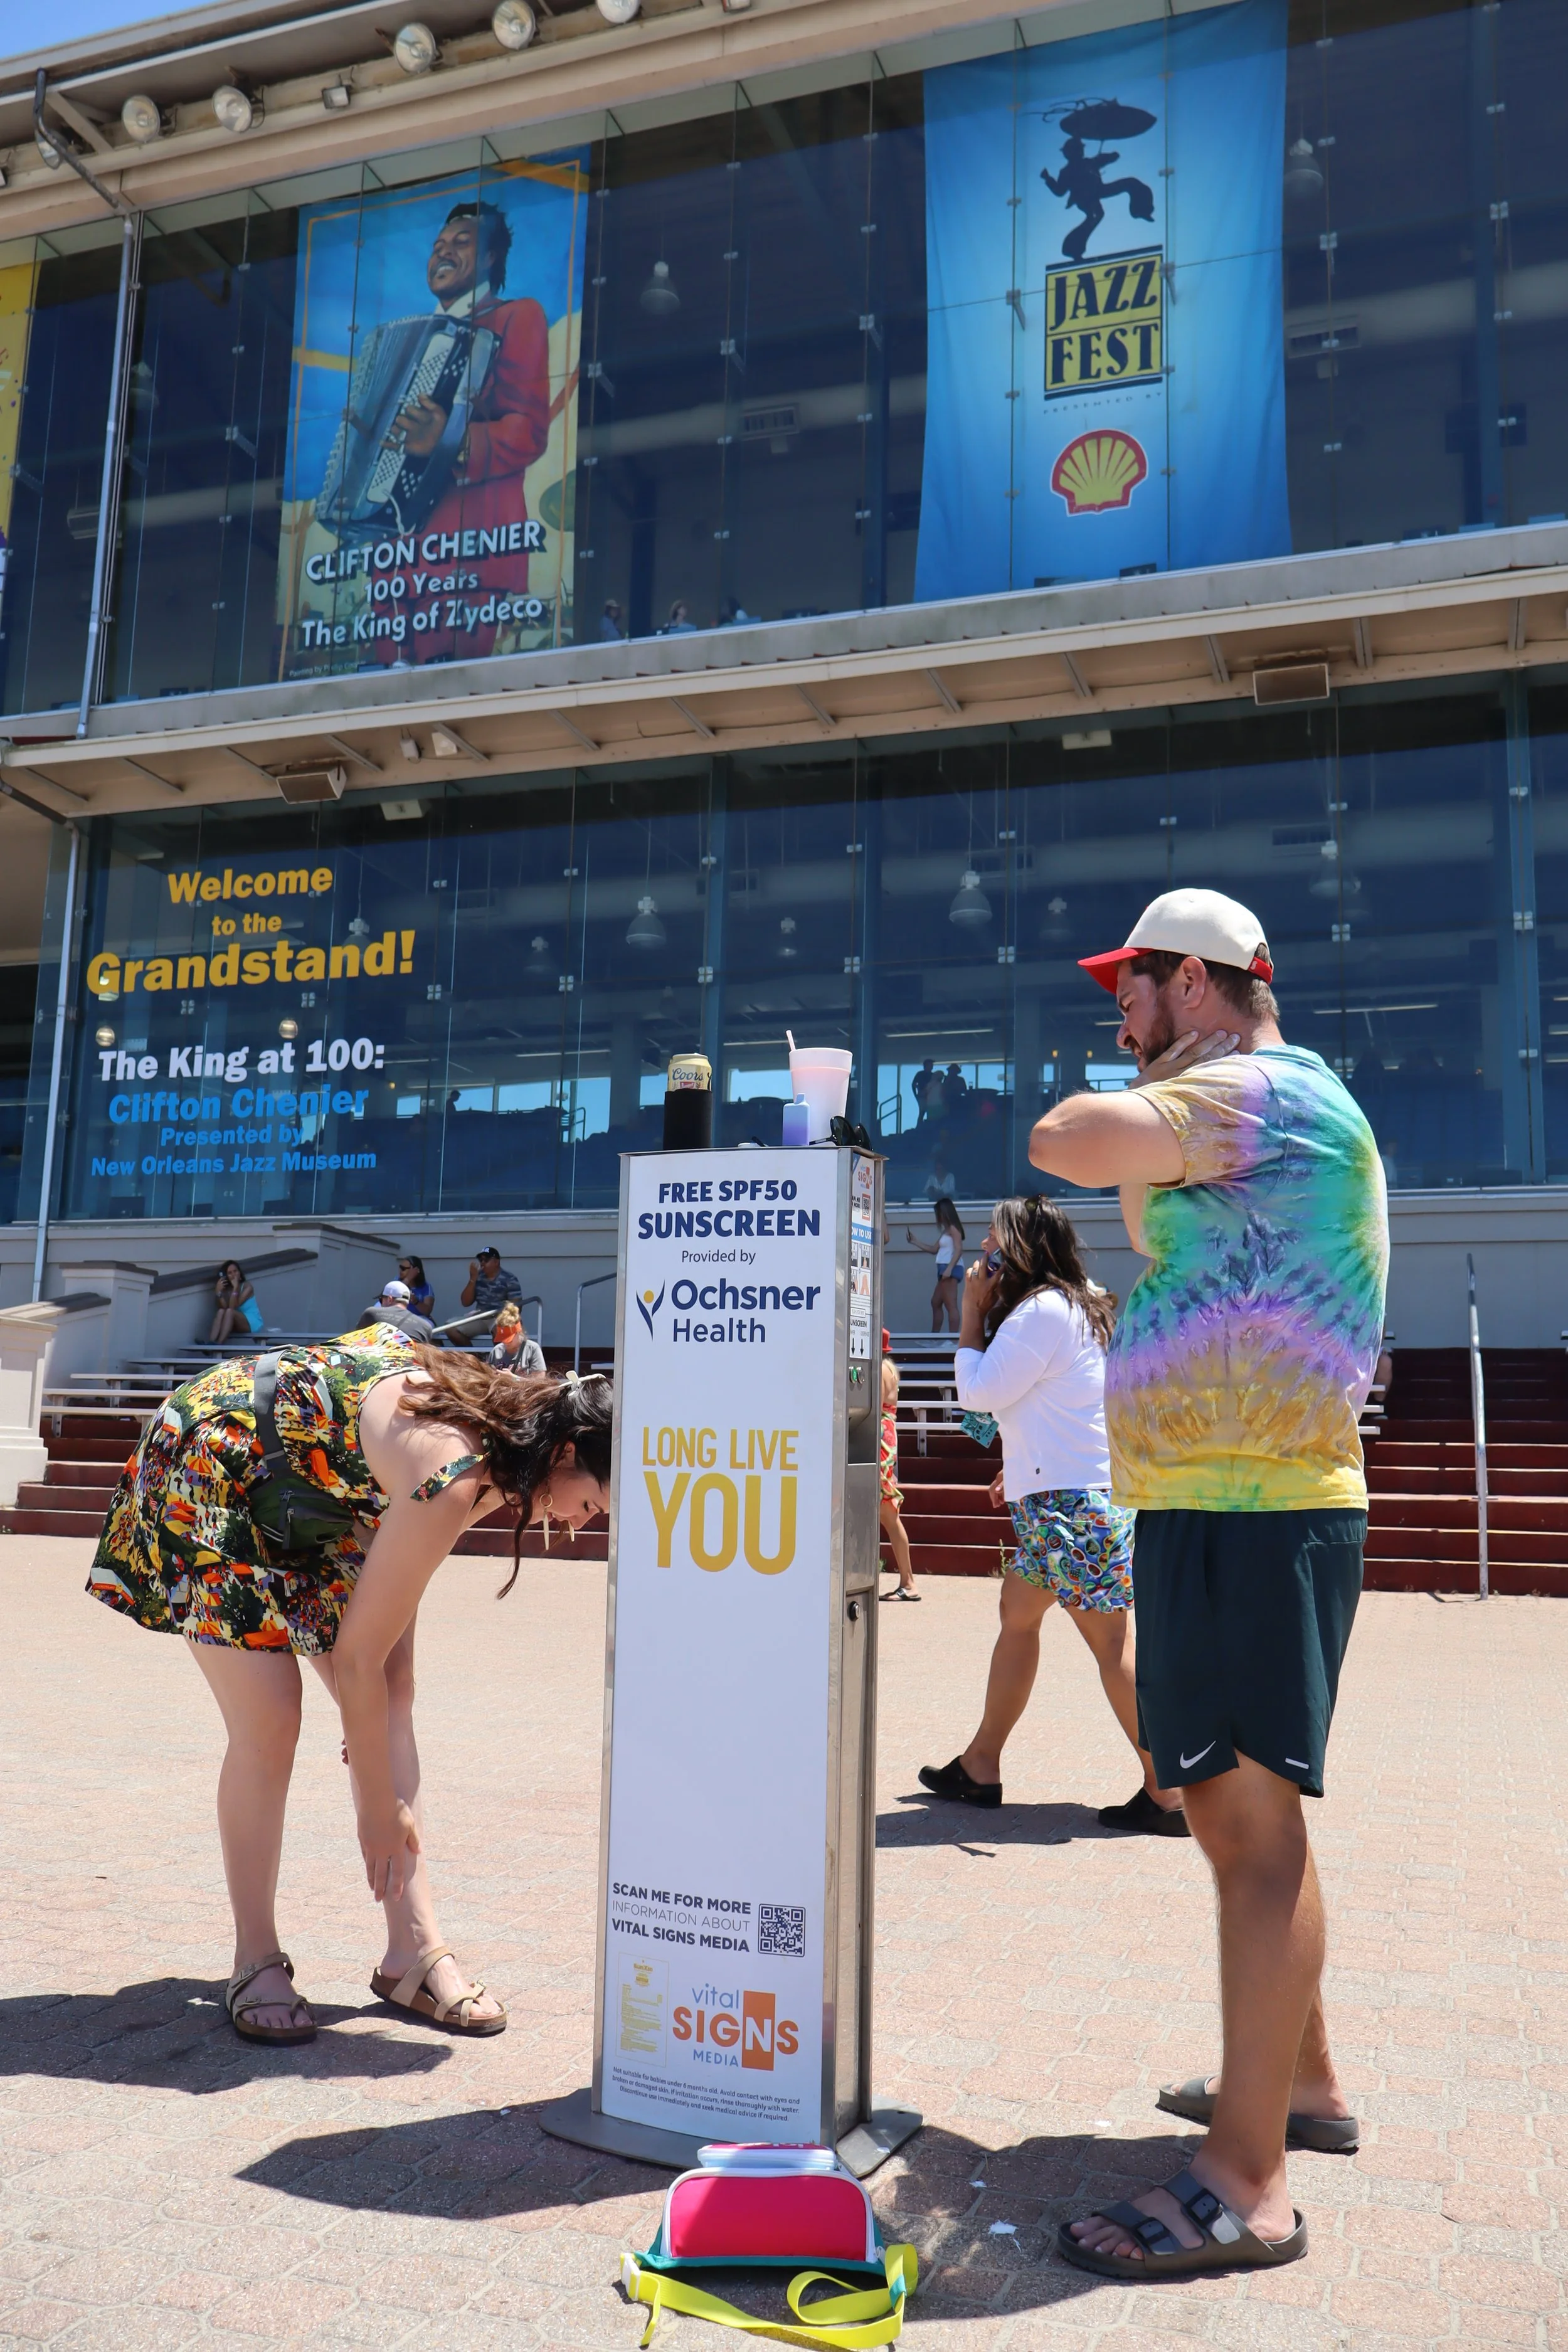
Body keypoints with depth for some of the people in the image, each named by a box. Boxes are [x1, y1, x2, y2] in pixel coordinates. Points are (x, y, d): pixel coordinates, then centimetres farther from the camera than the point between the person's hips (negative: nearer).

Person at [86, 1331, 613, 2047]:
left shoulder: (501, 1411, -10)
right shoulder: (454, 1478, -35)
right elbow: (357, 1658, -26)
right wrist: (381, 1811, -15)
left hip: (307, 1487, 9)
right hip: (206, 1469, -9)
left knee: (394, 1702, -1)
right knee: (268, 1725, -14)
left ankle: (413, 1951, 4)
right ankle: (255, 1961, 6)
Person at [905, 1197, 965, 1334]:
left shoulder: (953, 1228, -6)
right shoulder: (946, 1230, 23)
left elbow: (959, 1250, -16)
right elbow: (934, 1249, 30)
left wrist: (949, 1269, -25)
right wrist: (914, 1242, 32)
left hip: (951, 1269, -11)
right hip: (945, 1269, 11)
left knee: (951, 1305, -16)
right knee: (936, 1303, 16)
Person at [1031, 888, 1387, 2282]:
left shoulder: (1260, 1090, -13)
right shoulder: (1268, 1111, 21)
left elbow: (1063, 1144, -24)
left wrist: (1160, 1076, -7)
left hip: (1254, 1510, -11)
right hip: (1225, 1502, 11)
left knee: (1254, 1814, -9)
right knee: (1233, 1804, 18)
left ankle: (1247, 2187, -3)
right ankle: (1298, 2083, 33)